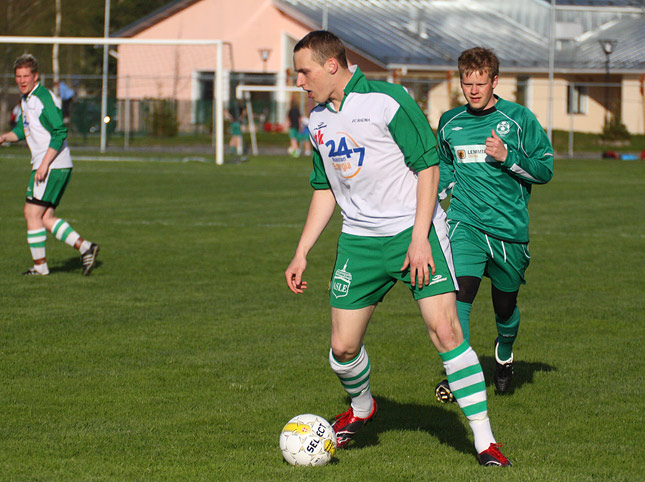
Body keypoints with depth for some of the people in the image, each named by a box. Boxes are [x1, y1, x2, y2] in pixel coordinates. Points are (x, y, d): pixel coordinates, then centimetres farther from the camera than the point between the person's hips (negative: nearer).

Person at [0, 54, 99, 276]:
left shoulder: (45, 98, -15)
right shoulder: (25, 99, 15)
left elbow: (60, 132, -20)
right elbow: (22, 130, 25)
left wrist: (45, 164, -23)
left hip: (53, 166, -9)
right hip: (44, 165, 9)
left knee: (32, 213, -5)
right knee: (45, 218, 7)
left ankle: (40, 265, 2)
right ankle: (84, 247, 6)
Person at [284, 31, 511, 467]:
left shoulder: (387, 100, -11)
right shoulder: (318, 121, 11)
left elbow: (427, 165, -11)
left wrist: (419, 239, -16)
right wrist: (301, 253, 16)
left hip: (413, 230, -6)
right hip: (359, 241, 6)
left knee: (445, 330, -16)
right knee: (343, 348, 2)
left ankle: (485, 440, -9)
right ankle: (361, 408, 35)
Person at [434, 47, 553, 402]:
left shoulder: (518, 119, -3)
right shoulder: (449, 123, 8)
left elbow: (545, 169, -2)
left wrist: (507, 157, -16)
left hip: (510, 226, -1)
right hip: (465, 223, 1)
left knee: (505, 304, 12)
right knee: (459, 293, -20)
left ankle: (504, 355, 43)